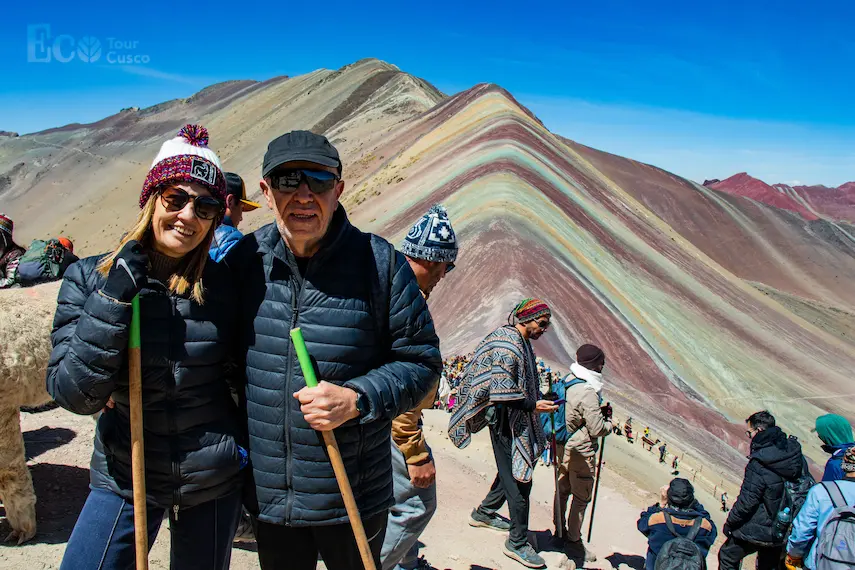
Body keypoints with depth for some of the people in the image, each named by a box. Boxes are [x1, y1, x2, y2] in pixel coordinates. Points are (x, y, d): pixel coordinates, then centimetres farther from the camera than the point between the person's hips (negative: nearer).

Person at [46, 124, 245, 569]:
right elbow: (74, 395, -16)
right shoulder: (88, 278, -9)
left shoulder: (223, 286, -7)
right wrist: (115, 295, -22)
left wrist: (243, 448, -2)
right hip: (126, 478, -1)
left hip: (215, 481, 1)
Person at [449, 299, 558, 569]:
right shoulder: (507, 345, -19)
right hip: (507, 422, -10)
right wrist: (533, 405, -20)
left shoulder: (522, 343, 12)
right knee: (518, 478, -3)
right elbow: (501, 392, -24)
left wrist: (538, 399, 11)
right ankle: (517, 542, 9)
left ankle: (484, 513, 41)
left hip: (519, 422, 10)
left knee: (512, 472, 22)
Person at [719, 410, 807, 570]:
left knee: (727, 556, 11)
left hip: (758, 531, -7)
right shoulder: (797, 455, -4)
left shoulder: (759, 464, -26)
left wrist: (729, 524, -7)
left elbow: (746, 502, -22)